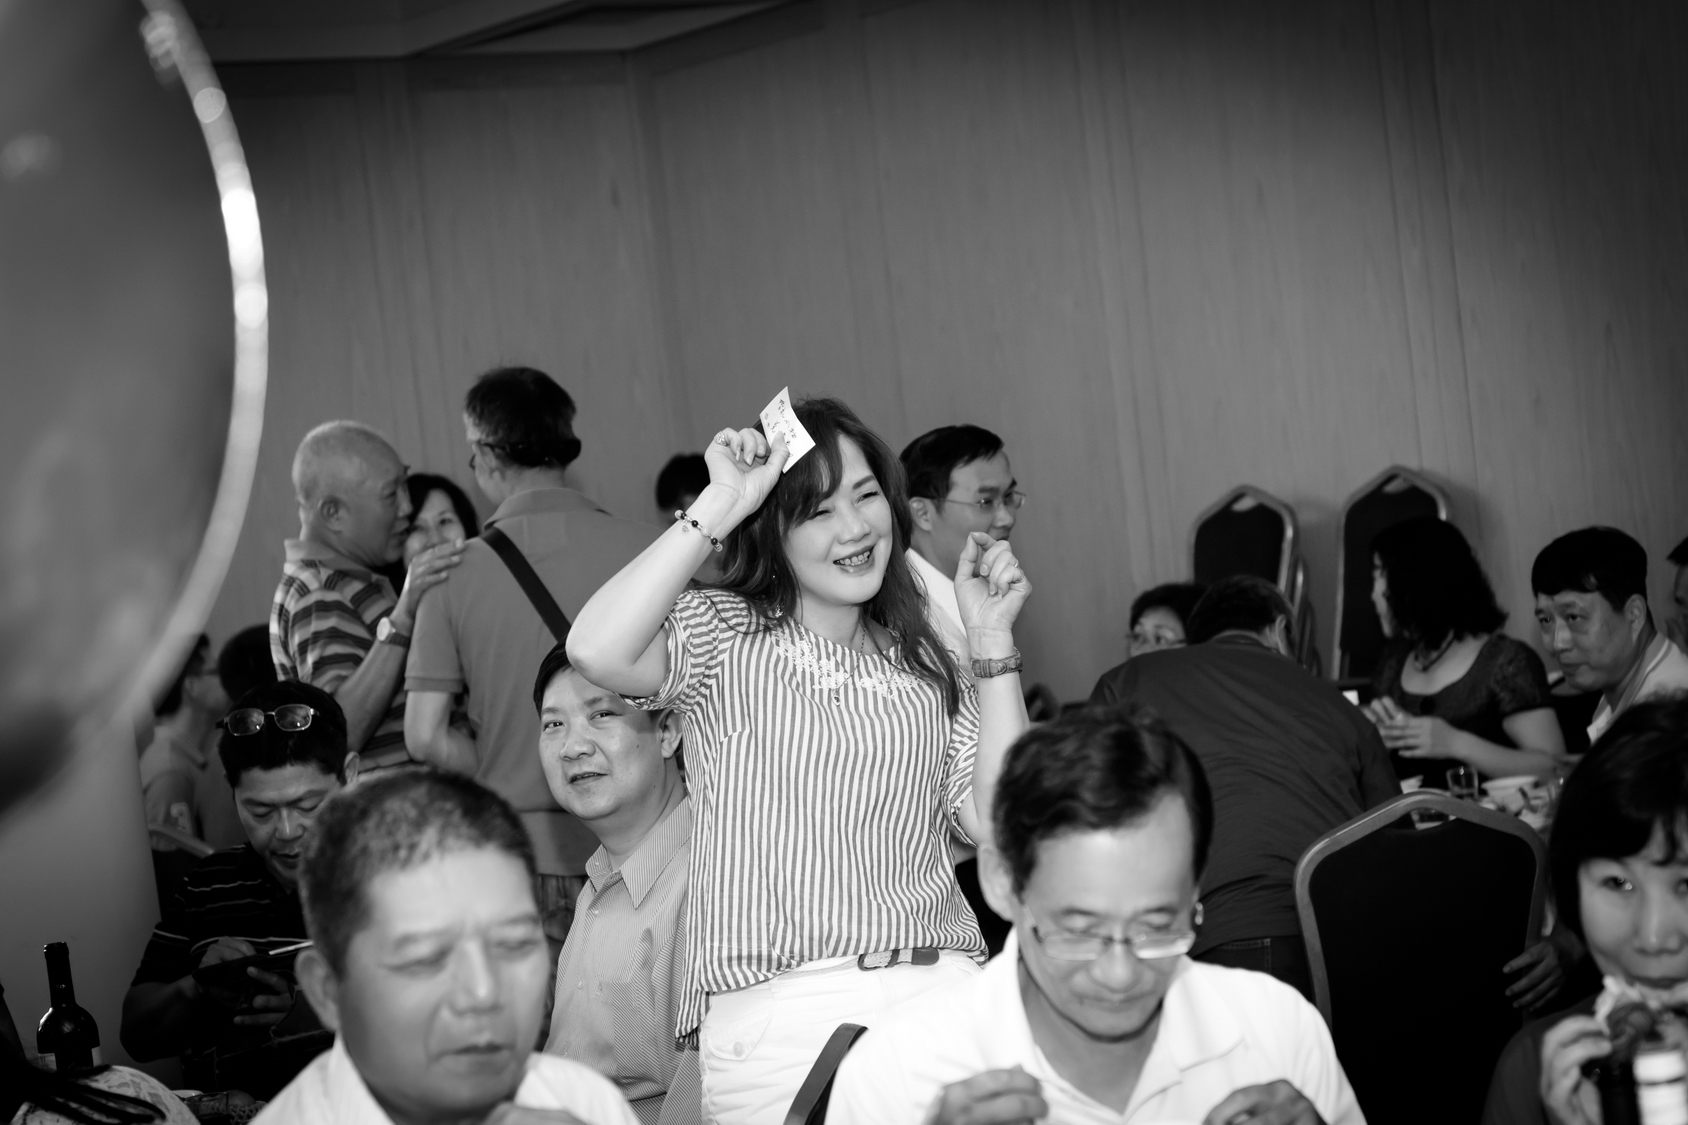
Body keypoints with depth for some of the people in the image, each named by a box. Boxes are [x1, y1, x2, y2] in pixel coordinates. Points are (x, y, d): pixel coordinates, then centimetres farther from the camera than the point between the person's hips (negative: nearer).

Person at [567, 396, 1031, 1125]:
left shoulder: (926, 665, 16)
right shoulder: (722, 635, 4)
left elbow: (1000, 824, 5)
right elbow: (597, 652, -18)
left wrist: (992, 641, 4)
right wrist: (719, 506, -11)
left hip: (940, 998, 4)